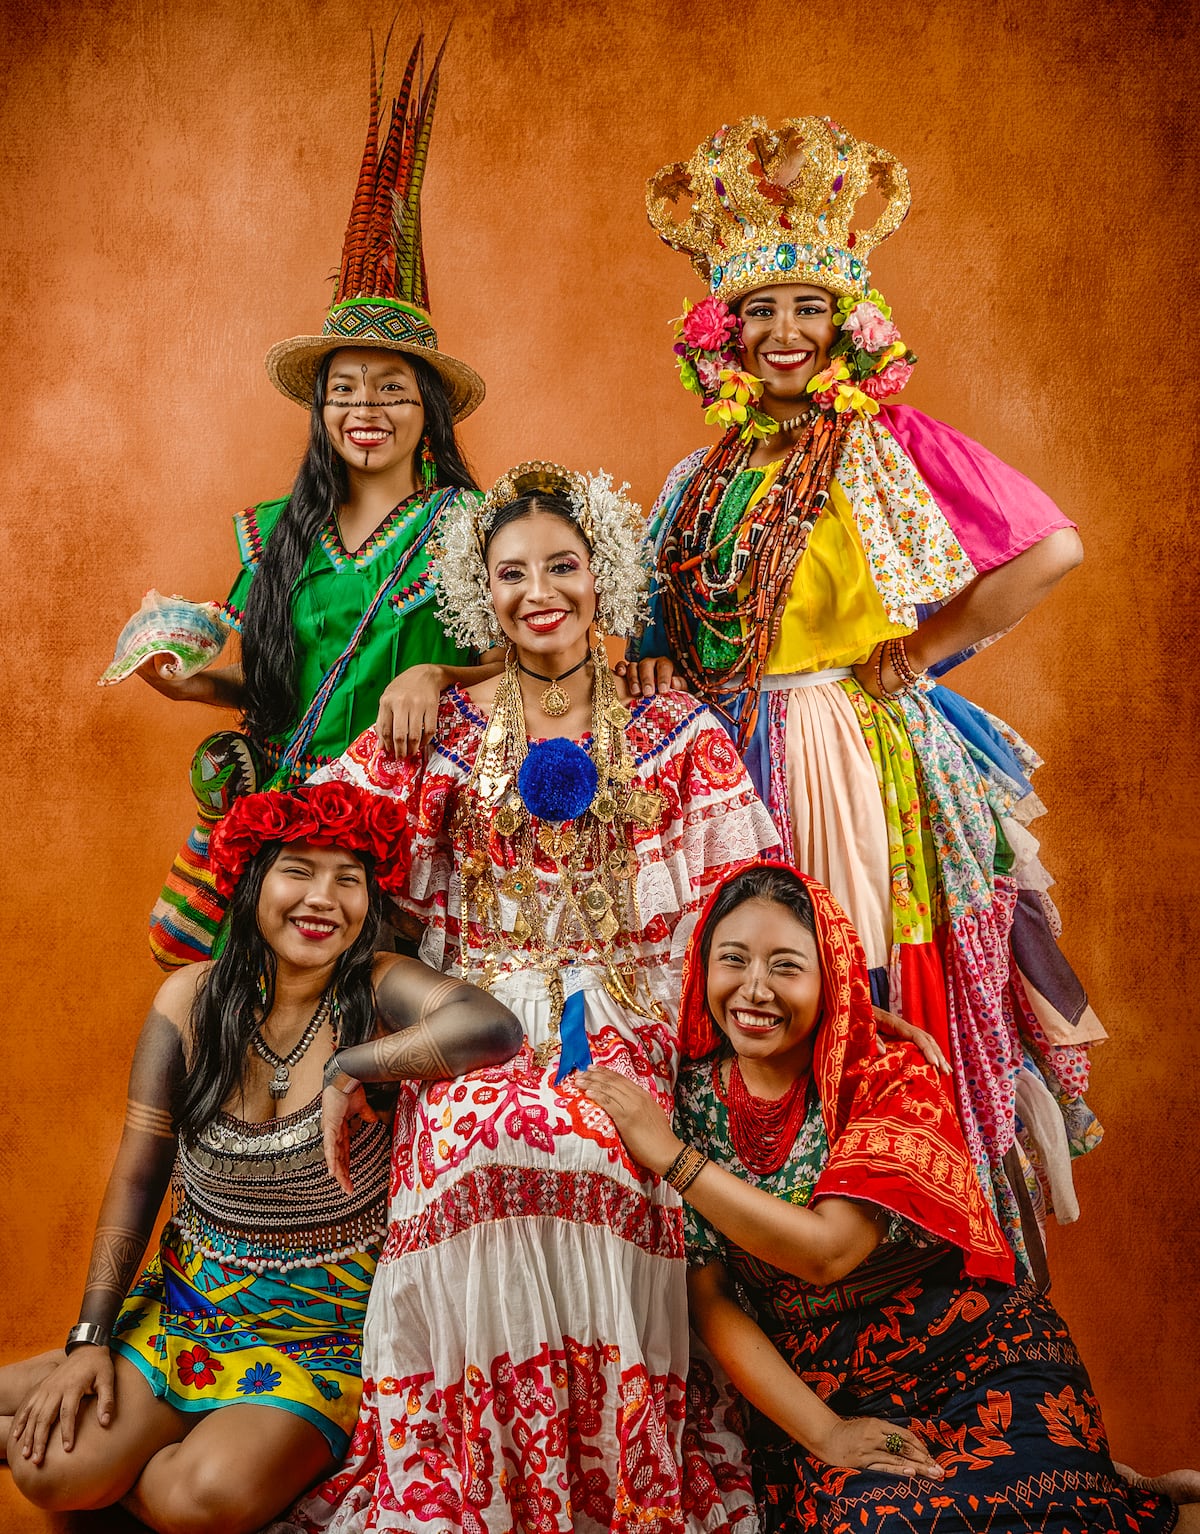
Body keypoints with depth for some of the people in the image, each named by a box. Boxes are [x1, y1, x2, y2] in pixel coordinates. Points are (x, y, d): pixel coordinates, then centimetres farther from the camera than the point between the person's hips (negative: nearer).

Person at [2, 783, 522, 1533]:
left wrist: (347, 1071, -31)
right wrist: (90, 1340, -5)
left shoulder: (379, 990, -15)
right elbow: (137, 1177, -1)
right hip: (188, 1300, 2)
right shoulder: (193, 998, -6)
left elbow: (495, 1027, -37)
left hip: (327, 1323, -2)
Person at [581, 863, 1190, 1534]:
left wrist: (671, 1156, -20)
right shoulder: (691, 1101, -2)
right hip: (816, 1394, 1)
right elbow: (710, 1302, -3)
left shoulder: (892, 1079, -8)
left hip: (980, 1361, -1)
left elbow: (828, 1250, -22)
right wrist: (823, 1432, -14)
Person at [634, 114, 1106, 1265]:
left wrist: (917, 650, -9)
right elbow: (669, 622, 18)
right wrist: (653, 664, -4)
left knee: (872, 994, -2)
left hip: (857, 749, -5)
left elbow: (1052, 548, -13)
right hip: (732, 755, 5)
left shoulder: (882, 439, -4)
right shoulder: (711, 470, 13)